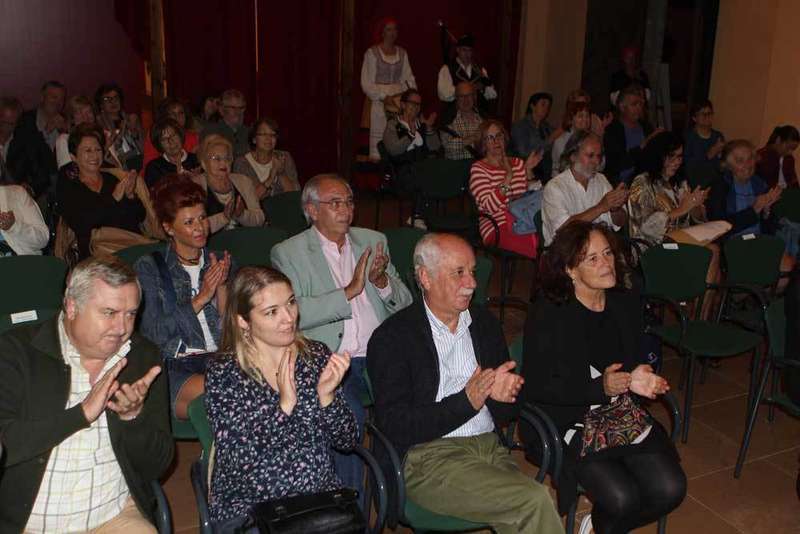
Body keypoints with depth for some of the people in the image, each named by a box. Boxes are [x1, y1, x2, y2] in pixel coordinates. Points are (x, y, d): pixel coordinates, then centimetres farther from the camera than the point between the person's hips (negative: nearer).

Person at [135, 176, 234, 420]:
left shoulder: (222, 263, 18)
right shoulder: (148, 267, 8)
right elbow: (154, 333, -4)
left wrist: (222, 287, -4)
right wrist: (200, 298, -11)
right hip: (174, 368, -3)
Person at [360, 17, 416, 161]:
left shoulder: (402, 53, 13)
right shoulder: (372, 53, 0)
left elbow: (408, 79, 11)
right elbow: (367, 84, -4)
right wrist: (384, 96, -13)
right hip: (379, 102, -3)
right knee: (379, 137, -8)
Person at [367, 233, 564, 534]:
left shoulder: (485, 323, 14)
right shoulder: (391, 337, -4)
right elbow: (394, 427, -11)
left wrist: (502, 396, -6)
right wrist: (466, 401, -18)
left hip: (489, 447, 5)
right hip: (428, 457, -5)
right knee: (535, 500, -25)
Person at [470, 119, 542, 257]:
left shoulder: (518, 163, 18)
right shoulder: (478, 169, 1)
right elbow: (490, 206, -13)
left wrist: (528, 171, 2)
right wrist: (508, 176, -17)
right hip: (499, 228, -5)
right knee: (536, 246, -31)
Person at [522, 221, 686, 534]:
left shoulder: (627, 303, 5)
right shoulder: (547, 314, -13)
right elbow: (535, 388, -14)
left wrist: (639, 381, -7)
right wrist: (600, 388, -21)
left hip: (623, 414, 6)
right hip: (568, 421, -6)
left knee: (670, 489, -11)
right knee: (621, 497, -23)